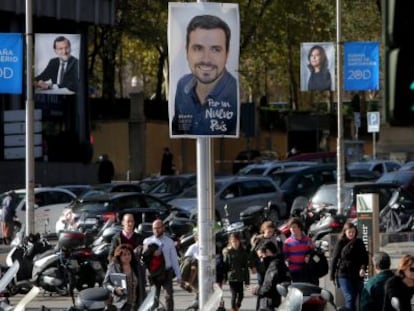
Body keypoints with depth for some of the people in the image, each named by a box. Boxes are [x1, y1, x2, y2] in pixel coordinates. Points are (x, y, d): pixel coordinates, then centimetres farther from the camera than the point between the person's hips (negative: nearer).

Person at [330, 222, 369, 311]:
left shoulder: (359, 243, 9)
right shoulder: (340, 243, 0)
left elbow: (365, 257, 8)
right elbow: (334, 259, 2)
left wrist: (363, 268, -12)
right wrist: (332, 276, 1)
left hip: (357, 275, 4)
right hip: (344, 275, -4)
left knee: (353, 300, 7)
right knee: (349, 299, -15)